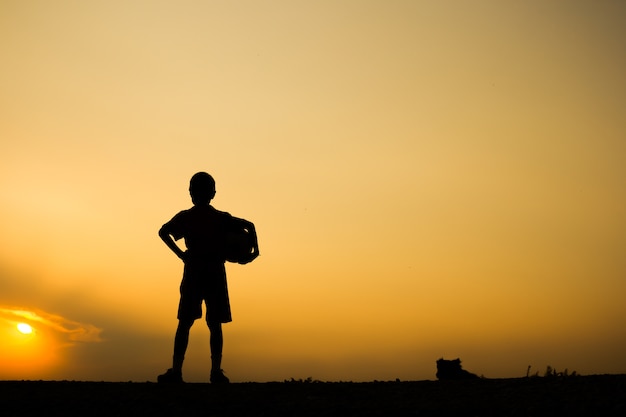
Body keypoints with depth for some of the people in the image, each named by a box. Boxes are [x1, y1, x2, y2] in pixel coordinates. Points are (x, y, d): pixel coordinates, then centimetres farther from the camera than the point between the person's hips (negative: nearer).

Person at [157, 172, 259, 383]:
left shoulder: (185, 217, 4)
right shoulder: (222, 218, 6)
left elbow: (163, 231, -7)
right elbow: (249, 225, 1)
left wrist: (180, 253, -1)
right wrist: (254, 251, 2)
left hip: (192, 276, -1)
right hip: (216, 275, 1)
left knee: (184, 323, 3)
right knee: (215, 325, 4)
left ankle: (176, 370, -1)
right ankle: (216, 371, -3)